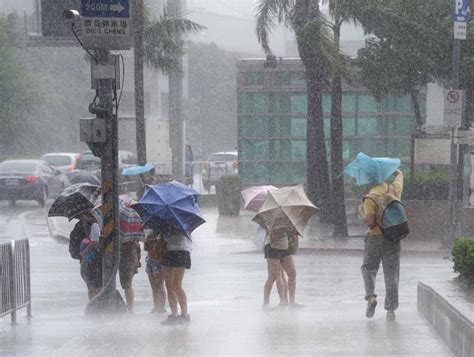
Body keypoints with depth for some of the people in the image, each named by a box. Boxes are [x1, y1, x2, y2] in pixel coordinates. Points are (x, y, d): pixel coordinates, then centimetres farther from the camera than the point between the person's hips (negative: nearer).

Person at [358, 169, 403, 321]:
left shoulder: (370, 198, -14)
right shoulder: (394, 190, 1)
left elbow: (369, 222, -19)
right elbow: (399, 174, 22)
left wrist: (361, 211, -3)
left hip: (375, 237, -4)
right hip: (393, 237, 4)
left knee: (368, 268, 16)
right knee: (391, 273, 6)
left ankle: (370, 296, -6)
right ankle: (391, 309, 2)